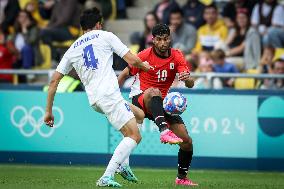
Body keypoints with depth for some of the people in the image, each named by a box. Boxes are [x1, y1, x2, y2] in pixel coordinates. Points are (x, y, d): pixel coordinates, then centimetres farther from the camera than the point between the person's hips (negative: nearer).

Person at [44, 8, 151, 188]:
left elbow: (54, 81, 18)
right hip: (109, 93, -7)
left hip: (94, 100, 7)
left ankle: (122, 164, 15)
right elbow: (132, 60, 3)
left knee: (139, 114, 27)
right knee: (134, 136, -7)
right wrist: (144, 66, 26)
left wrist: (49, 111, 22)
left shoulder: (72, 49, 21)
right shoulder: (105, 36, 8)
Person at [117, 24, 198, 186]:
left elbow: (190, 84, -12)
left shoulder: (177, 56, -2)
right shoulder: (145, 56, -9)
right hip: (140, 99, -4)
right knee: (154, 92, -42)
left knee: (187, 141, -4)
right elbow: (124, 75, 0)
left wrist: (187, 78, -36)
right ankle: (164, 131, -60)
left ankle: (182, 178, 16)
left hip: (163, 103, 4)